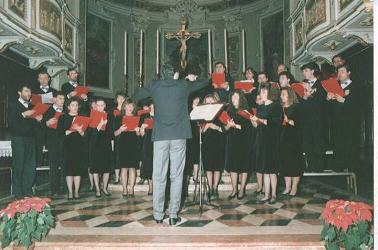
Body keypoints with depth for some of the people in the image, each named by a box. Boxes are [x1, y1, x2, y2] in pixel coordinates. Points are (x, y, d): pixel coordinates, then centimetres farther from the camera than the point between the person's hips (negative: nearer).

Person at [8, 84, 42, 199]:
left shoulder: (31, 107, 17)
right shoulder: (13, 105, 2)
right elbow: (11, 123, -11)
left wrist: (38, 119, -2)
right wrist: (23, 115, -19)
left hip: (30, 139, 5)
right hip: (18, 139, -5)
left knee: (31, 166, 4)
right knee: (18, 166, -2)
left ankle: (28, 192, 13)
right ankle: (18, 194, 5)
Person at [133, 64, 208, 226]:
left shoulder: (155, 86, 6)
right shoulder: (183, 85, 5)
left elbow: (135, 97, 18)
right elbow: (205, 82, 21)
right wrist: (193, 79, 39)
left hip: (160, 136, 1)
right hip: (179, 135, 0)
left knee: (159, 176, 5)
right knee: (176, 176, 4)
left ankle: (158, 215, 9)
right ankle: (173, 215, 6)